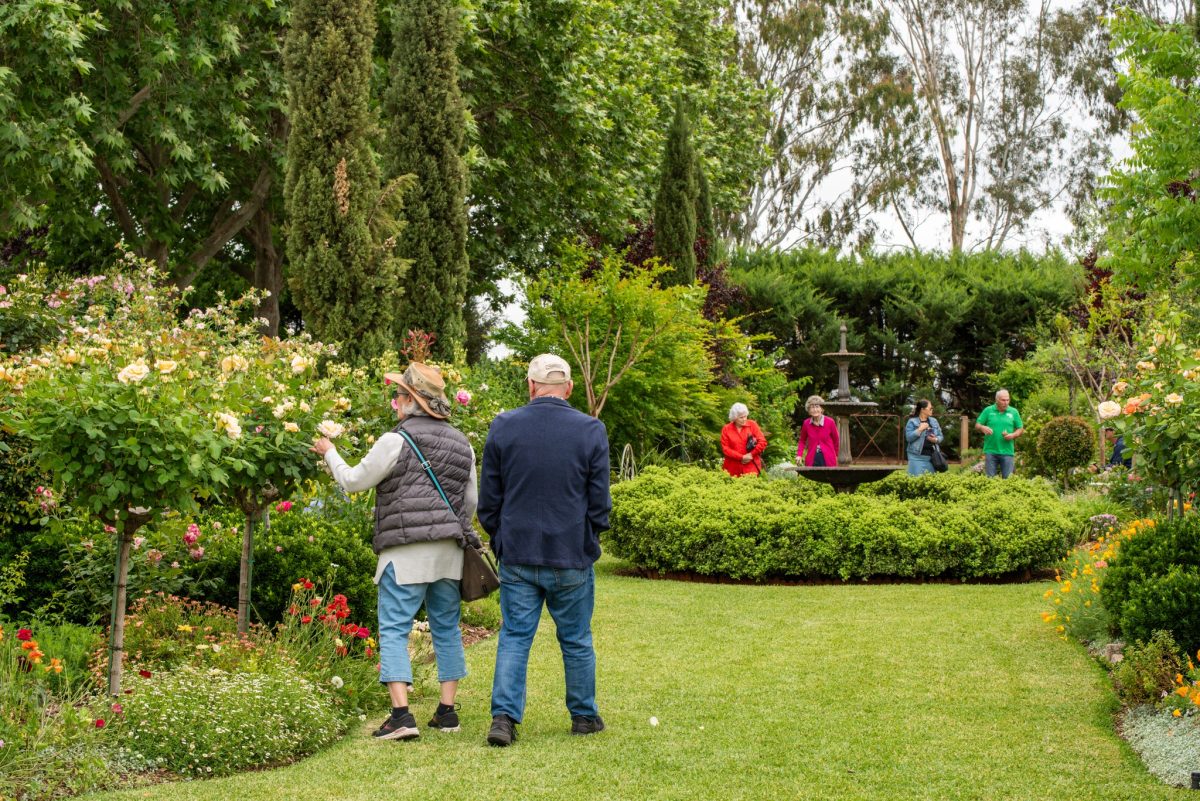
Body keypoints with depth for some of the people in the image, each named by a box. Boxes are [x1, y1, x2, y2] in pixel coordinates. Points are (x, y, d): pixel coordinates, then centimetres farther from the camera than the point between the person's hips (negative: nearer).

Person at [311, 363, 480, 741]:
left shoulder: (397, 441, -8)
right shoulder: (461, 443, 14)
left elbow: (353, 481, 0)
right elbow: (471, 500, 20)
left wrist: (329, 453, 17)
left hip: (407, 552, -6)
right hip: (449, 553, 6)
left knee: (393, 630, -4)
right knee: (446, 628, 13)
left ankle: (401, 714, -14)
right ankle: (448, 710, 15)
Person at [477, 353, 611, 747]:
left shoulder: (503, 427, -3)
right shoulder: (591, 431, -6)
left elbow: (488, 501, 3)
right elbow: (600, 504, -1)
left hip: (517, 556, 1)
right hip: (572, 558, 0)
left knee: (514, 637, 7)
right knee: (576, 641, 12)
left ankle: (504, 717, -3)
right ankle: (584, 716, 24)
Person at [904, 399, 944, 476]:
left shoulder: (934, 421, 14)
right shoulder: (912, 422, -1)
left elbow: (940, 436, 16)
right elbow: (908, 437, -10)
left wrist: (936, 439, -6)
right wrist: (920, 429, -16)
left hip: (932, 457, 5)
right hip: (917, 457, -5)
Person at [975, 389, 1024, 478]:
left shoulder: (1014, 412, 7)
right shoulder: (988, 411, 4)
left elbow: (1020, 429, 12)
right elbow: (977, 425, 7)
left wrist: (1013, 435, -9)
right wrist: (982, 428, -16)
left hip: (1007, 452, 1)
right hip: (990, 451, -1)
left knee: (1008, 478, 0)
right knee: (990, 478, 2)